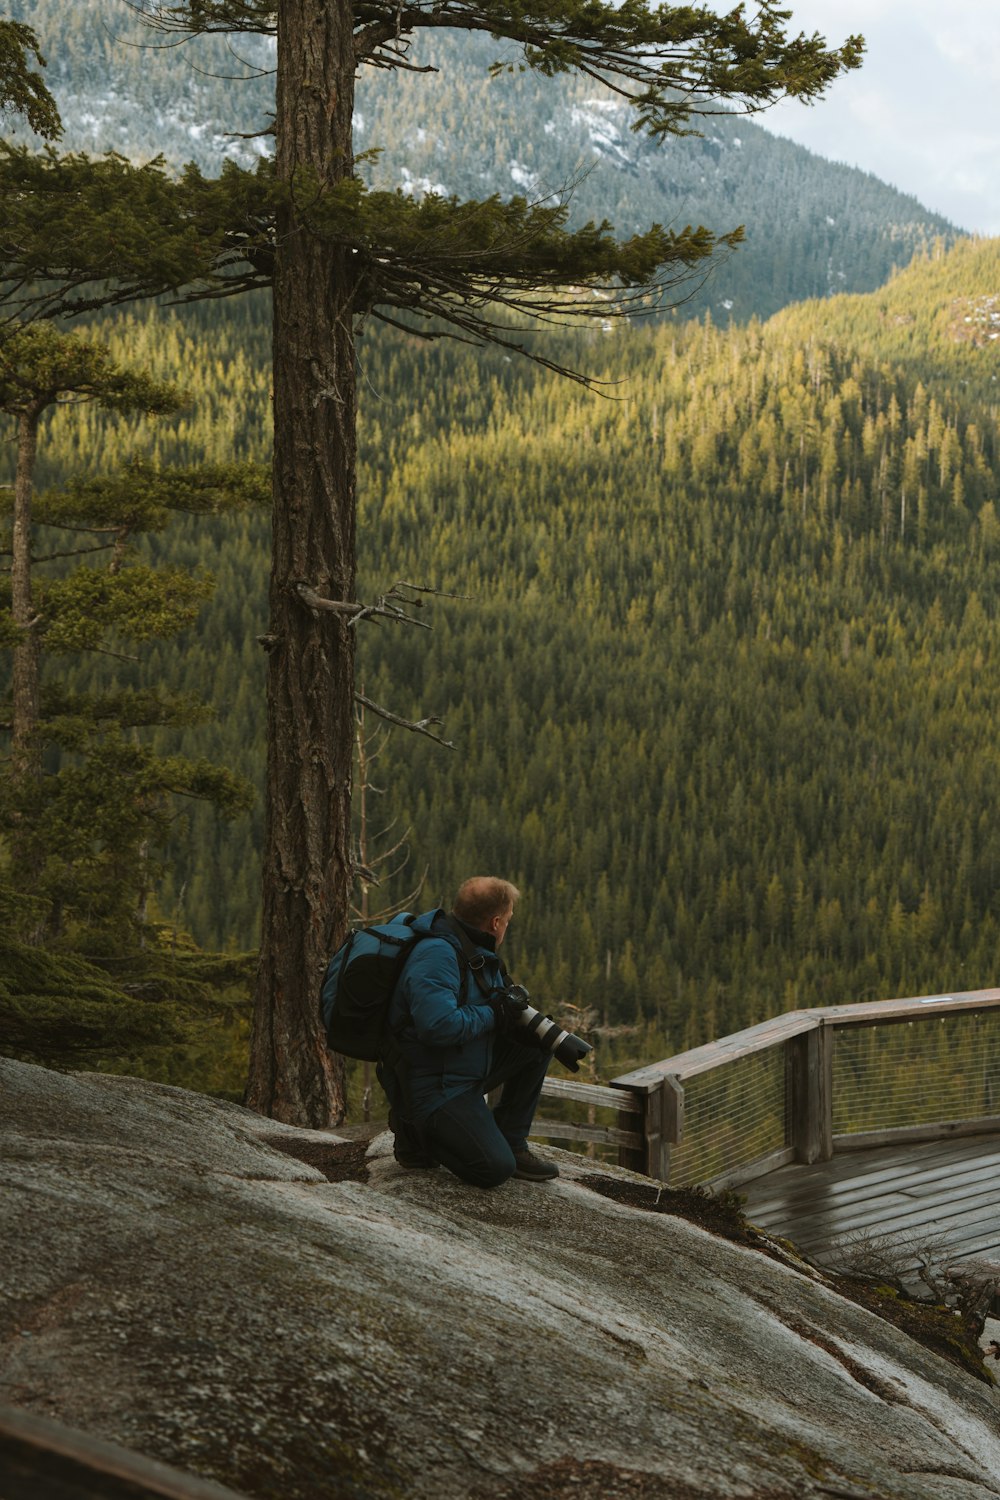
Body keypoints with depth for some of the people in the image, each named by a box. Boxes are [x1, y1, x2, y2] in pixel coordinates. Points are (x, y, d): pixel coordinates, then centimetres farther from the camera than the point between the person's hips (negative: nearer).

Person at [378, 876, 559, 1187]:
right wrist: (493, 1015, -19)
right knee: (495, 1169, -20)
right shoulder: (438, 954, -23)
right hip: (431, 1089, -10)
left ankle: (512, 1142, 11)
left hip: (468, 1073, 10)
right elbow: (438, 1026, -34)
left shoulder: (478, 952, 10)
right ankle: (417, 1134, 4)